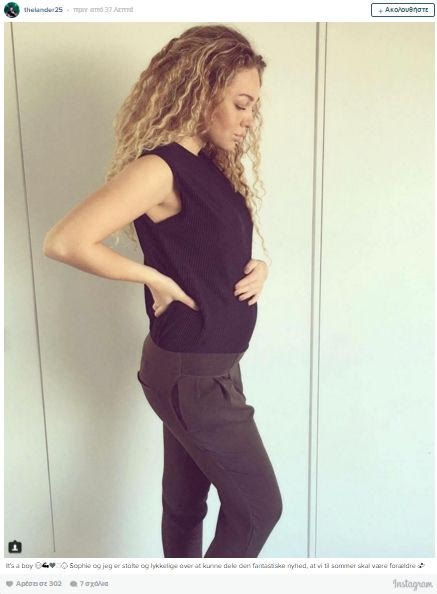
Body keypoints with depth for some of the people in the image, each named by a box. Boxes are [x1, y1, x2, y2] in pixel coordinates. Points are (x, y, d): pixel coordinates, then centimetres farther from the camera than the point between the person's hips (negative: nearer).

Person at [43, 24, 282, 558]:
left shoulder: (210, 165, 9)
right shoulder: (159, 168, -20)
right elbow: (64, 242, -28)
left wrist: (257, 268, -2)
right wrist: (154, 278, -19)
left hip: (205, 365, 8)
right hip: (192, 373, -8)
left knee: (186, 502, 22)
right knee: (259, 507, 7)